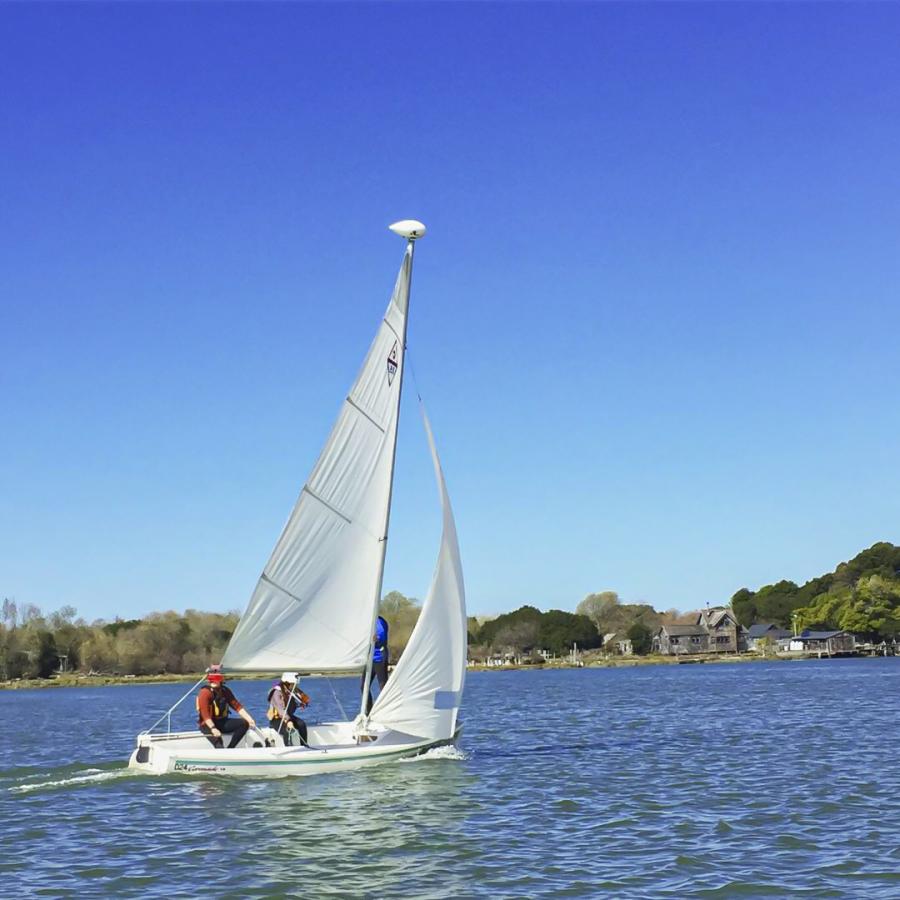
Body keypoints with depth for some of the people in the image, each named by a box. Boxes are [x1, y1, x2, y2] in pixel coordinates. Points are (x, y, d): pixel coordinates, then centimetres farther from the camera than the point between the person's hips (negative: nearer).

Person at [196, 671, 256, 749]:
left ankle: (229, 749, -17)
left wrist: (249, 719, -7)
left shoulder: (225, 691, 5)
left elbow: (237, 706, 5)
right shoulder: (205, 693, -15)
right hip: (208, 724, -7)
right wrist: (213, 728, -38)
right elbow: (205, 714, -24)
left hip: (222, 722, 7)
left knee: (244, 723, -13)